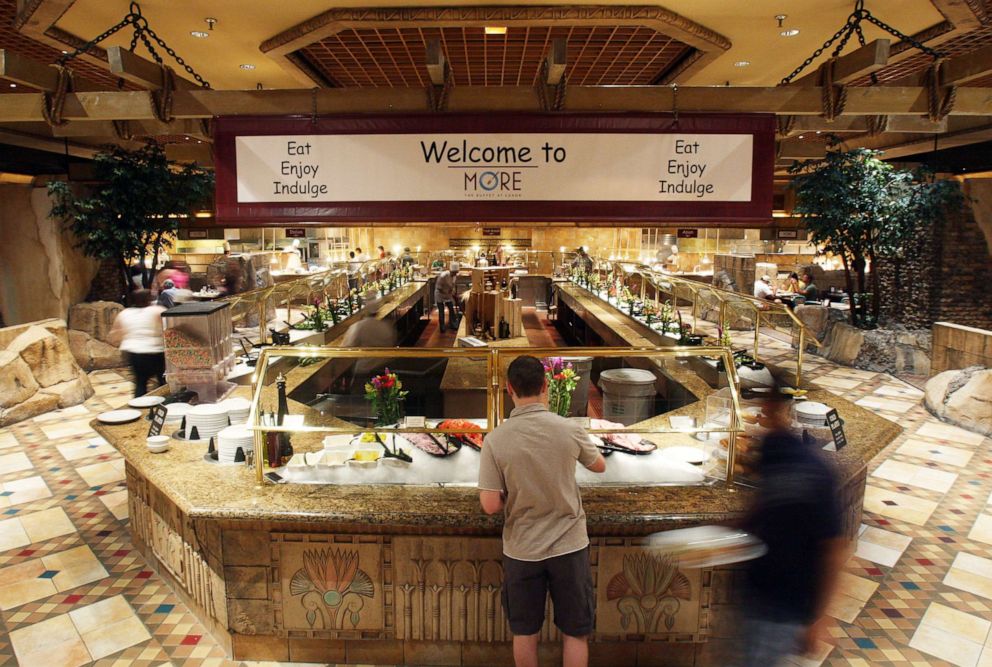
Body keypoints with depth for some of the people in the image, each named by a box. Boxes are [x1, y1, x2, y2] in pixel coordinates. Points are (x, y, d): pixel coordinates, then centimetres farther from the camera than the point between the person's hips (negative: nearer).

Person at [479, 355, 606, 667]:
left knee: (524, 632, 19)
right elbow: (600, 466, 7)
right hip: (569, 545, 0)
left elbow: (490, 505, -14)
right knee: (575, 632, 16)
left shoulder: (495, 439, -15)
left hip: (521, 549, 1)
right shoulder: (569, 429, -13)